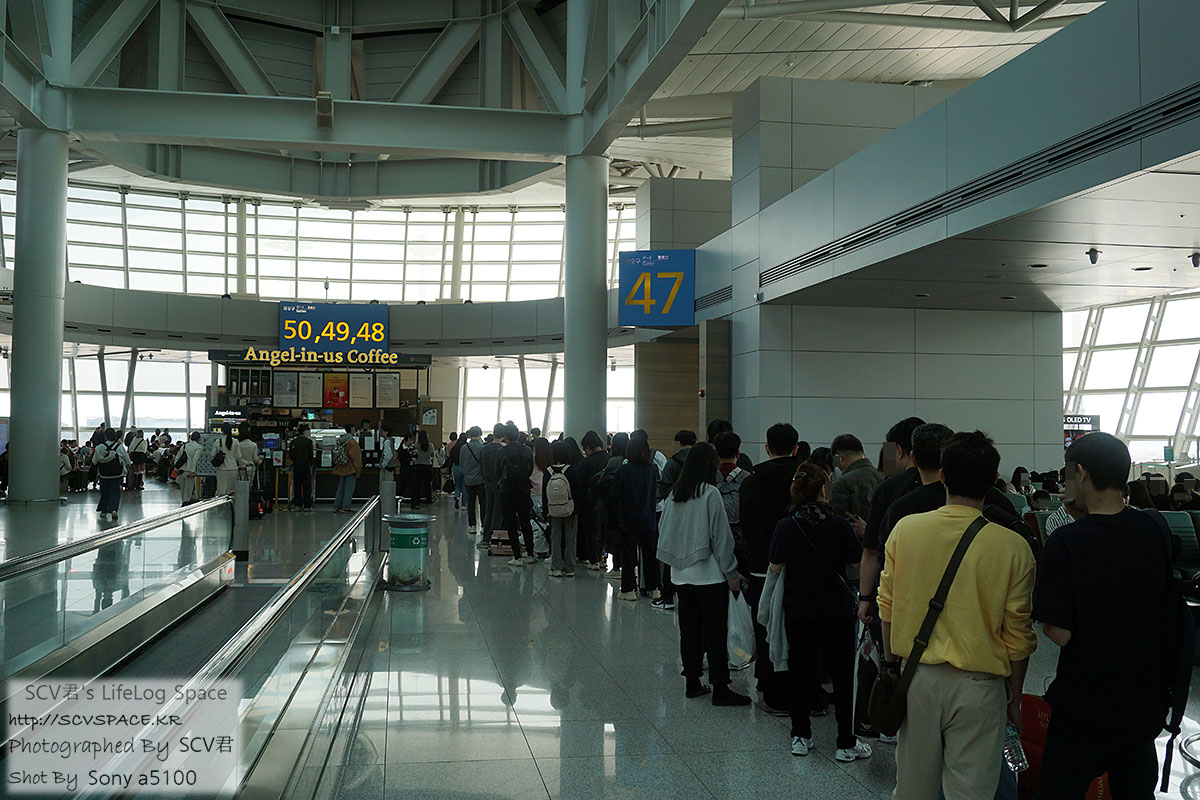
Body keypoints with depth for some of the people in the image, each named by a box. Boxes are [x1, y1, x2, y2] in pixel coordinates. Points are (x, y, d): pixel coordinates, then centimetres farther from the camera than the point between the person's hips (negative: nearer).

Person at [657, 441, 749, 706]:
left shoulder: (674, 493, 6)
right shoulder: (710, 493, -12)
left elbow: (664, 530, 12)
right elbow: (721, 536, -11)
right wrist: (731, 572, -5)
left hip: (681, 573, 6)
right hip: (709, 574, -6)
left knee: (689, 630, 13)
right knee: (715, 632, -1)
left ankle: (692, 683, 19)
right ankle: (720, 689, 1)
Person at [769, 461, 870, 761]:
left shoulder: (785, 527, -9)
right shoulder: (840, 525, -15)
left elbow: (775, 567, 1)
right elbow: (856, 562, -2)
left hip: (797, 611, 2)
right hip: (836, 610, -2)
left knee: (799, 671, 14)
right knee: (842, 673, 8)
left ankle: (801, 736, 22)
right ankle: (846, 743, 13)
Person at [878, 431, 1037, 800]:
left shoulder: (905, 529, -6)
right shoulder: (1012, 548, -13)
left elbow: (887, 605, 3)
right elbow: (1018, 635, -6)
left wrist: (891, 662, 18)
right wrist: (1014, 697, 8)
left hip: (917, 676, 3)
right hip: (977, 686, -2)